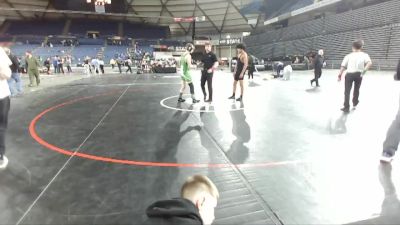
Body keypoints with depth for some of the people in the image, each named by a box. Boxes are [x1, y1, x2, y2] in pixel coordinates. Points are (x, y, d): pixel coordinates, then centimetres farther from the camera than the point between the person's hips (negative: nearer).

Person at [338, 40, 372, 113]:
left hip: (349, 74, -1)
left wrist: (340, 75, 1)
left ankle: (346, 107, 0)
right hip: (358, 74, 2)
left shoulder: (349, 55, 6)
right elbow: (369, 63, -13)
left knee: (347, 91, 4)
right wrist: (364, 71, -13)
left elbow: (343, 66, -3)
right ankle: (355, 102, 44)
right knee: (356, 89, 24)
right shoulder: (364, 55, 6)